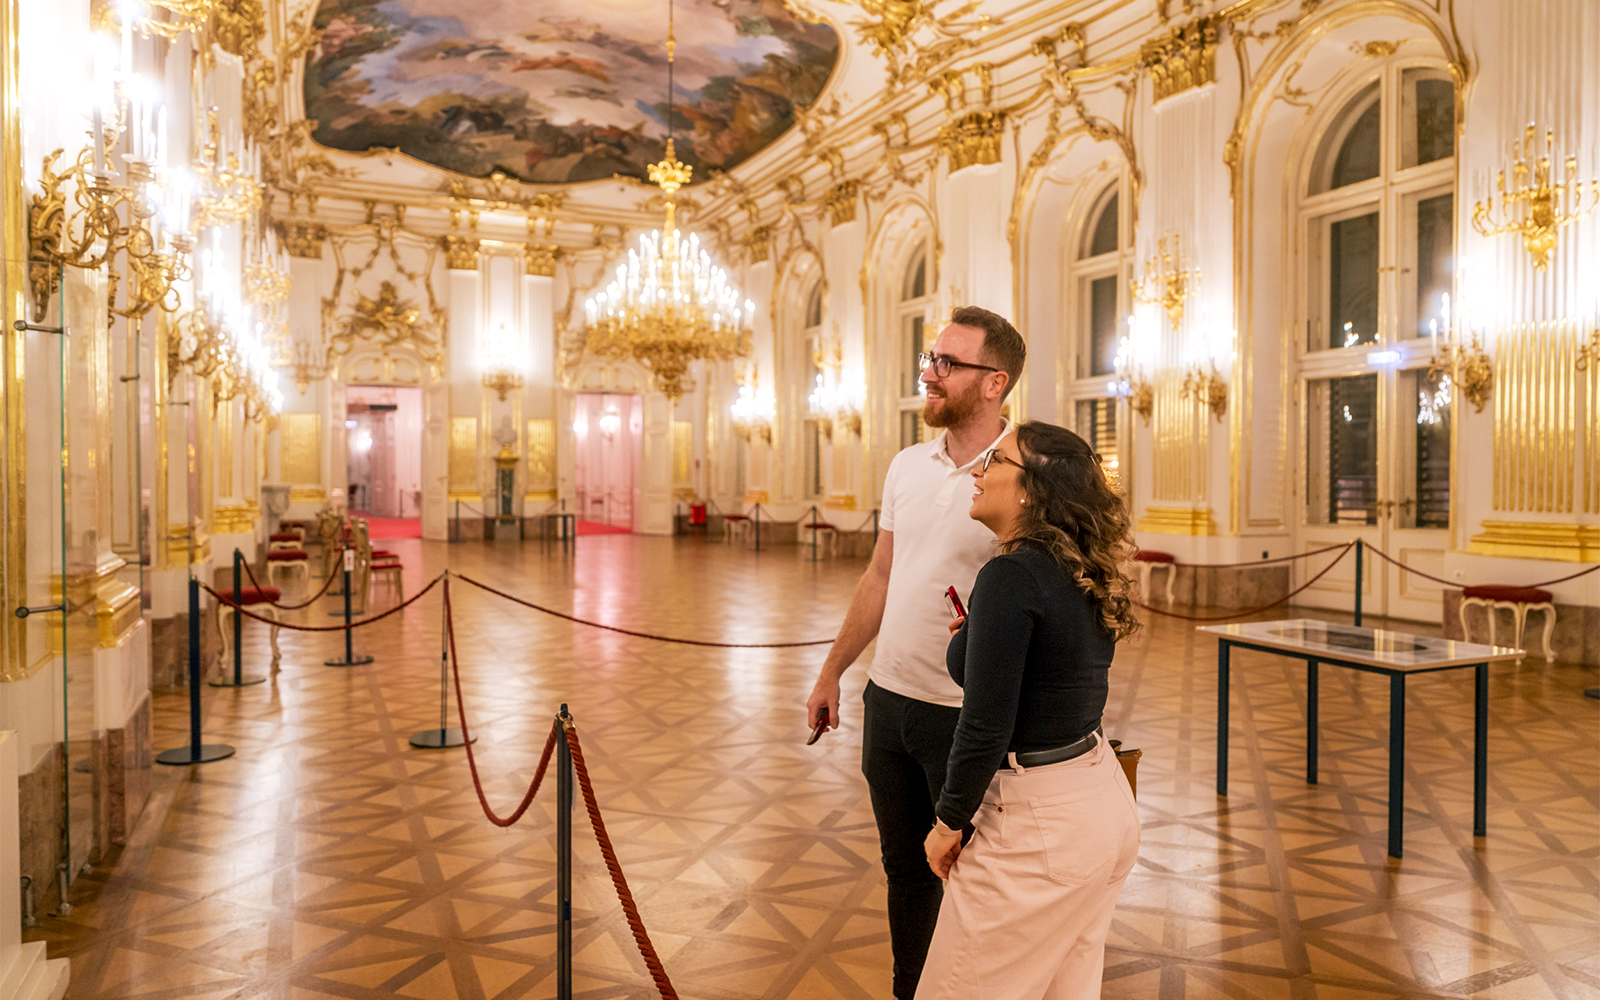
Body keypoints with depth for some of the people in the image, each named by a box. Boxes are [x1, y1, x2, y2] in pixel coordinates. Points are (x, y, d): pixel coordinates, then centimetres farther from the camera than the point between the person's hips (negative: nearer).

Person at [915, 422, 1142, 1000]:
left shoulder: (1012, 575, -21)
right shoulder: (1086, 577, 5)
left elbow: (986, 728, -22)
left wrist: (947, 822, -9)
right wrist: (979, 638, 10)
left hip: (1041, 825, -9)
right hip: (1108, 806, 9)